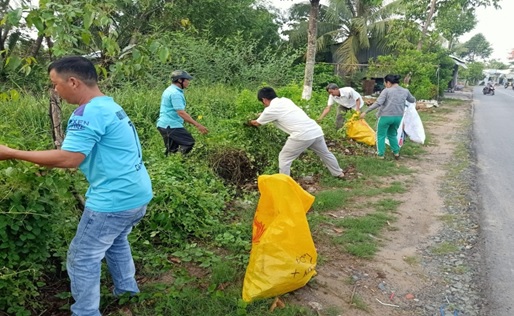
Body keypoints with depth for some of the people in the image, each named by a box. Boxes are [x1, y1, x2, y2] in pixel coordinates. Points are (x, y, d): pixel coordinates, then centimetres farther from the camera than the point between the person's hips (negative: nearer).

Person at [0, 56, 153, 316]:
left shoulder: (90, 112, -18)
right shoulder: (110, 106, 13)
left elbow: (69, 159, -24)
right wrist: (49, 161, 17)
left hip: (115, 200, -10)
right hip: (138, 194, 10)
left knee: (82, 259, 6)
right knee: (116, 241, 29)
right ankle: (127, 288, 45)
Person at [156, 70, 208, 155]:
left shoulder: (169, 90, 19)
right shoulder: (175, 93, -15)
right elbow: (181, 112, -24)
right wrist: (197, 125, -26)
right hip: (171, 126, -11)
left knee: (171, 151, 15)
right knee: (190, 143, -13)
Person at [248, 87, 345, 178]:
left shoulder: (271, 110, -2)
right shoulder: (285, 100, 18)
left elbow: (257, 123, 16)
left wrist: (250, 122, 38)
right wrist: (262, 115, 44)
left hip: (302, 135, -8)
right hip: (316, 130, 8)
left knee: (284, 158, 9)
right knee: (325, 153, 29)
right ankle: (339, 173, 47)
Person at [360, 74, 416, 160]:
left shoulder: (387, 91, -10)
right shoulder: (405, 91, 4)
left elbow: (378, 103, -19)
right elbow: (413, 100, 21)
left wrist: (365, 112, -17)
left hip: (386, 116, -5)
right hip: (398, 117, 5)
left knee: (381, 135, 13)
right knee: (392, 134, 27)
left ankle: (381, 154, 15)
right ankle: (396, 152, 27)